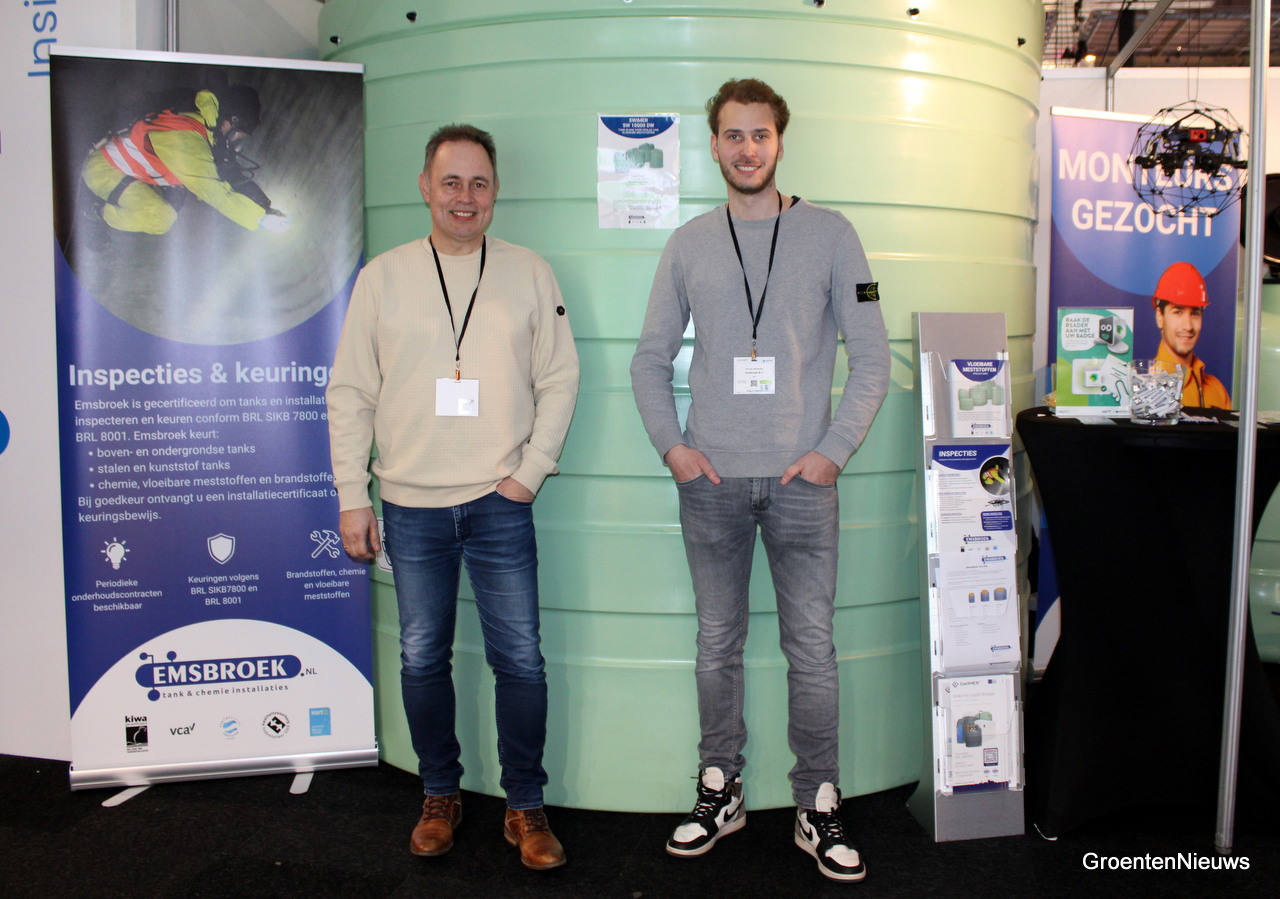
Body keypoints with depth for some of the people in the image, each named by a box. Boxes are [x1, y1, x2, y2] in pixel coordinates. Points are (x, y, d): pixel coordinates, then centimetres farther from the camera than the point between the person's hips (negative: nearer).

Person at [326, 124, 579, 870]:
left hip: (500, 502, -1)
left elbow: (560, 379, 4)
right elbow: (351, 394, 5)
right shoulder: (383, 277, 5)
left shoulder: (530, 274, 4)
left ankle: (526, 807, 19)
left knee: (519, 659, 2)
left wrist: (531, 470, -5)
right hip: (410, 506, 1)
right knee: (423, 659, 11)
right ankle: (441, 796, 30)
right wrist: (352, 495, 1)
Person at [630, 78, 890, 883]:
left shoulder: (829, 234, 4)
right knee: (718, 644, 10)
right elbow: (651, 358, 11)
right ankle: (720, 793, 24)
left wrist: (834, 451, -6)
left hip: (801, 479, -1)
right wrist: (671, 445, -1)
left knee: (813, 647, 1)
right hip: (712, 480, 2)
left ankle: (819, 808, 15)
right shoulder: (689, 244, 9)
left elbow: (871, 357, 2)